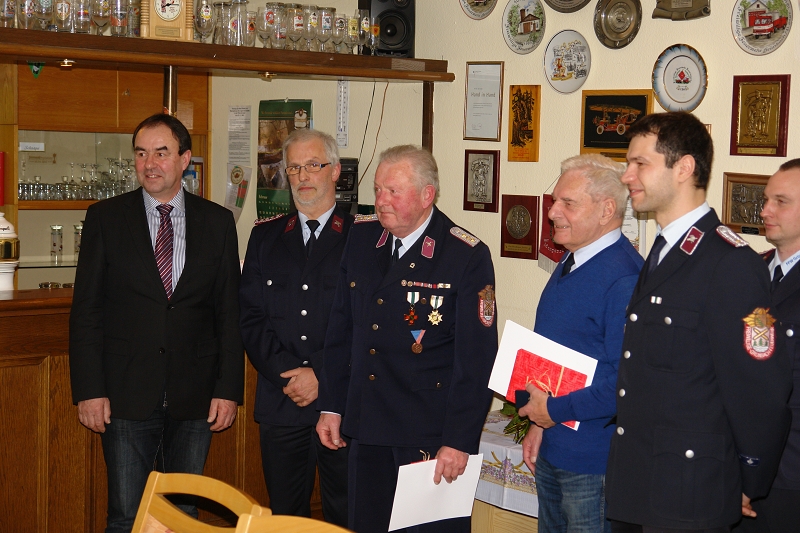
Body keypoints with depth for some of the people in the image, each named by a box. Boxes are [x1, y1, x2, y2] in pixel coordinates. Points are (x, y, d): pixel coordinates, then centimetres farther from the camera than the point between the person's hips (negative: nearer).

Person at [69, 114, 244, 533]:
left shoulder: (217, 222, 5)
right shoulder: (106, 218, 2)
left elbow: (229, 312, 5)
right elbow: (86, 310, 0)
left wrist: (228, 389, -1)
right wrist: (88, 390, -7)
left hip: (194, 397, 1)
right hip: (127, 395, -1)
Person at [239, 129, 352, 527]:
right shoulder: (265, 237, 13)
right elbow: (250, 318, 5)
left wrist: (320, 375, -12)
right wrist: (288, 373, -8)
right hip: (280, 404, 3)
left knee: (346, 517, 3)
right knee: (284, 516, 10)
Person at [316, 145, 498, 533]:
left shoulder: (468, 257, -12)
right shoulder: (361, 238, 5)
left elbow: (477, 359, -13)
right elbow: (341, 330, 12)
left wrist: (459, 442, -15)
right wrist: (331, 406, 10)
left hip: (430, 436, -5)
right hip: (366, 428, 6)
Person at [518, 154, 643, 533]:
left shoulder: (624, 278, -23)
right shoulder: (570, 265, 9)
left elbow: (626, 381, -27)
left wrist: (554, 409, -17)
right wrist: (540, 424, 13)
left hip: (593, 462, -9)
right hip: (551, 450, 9)